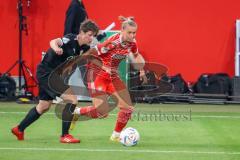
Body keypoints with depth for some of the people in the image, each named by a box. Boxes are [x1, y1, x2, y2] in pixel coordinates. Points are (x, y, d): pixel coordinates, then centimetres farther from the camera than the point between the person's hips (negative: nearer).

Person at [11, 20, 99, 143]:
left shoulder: (81, 47, 3)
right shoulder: (70, 39, -22)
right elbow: (54, 42, -40)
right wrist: (56, 48, -65)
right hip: (47, 73, -10)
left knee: (44, 106, 22)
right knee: (72, 99, -17)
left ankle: (19, 129, 39)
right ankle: (65, 136, -9)